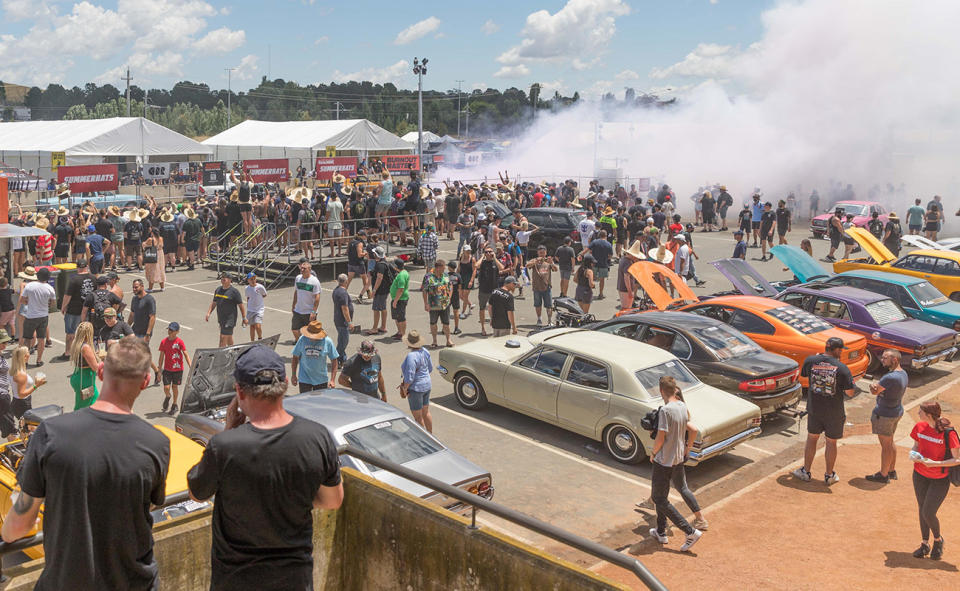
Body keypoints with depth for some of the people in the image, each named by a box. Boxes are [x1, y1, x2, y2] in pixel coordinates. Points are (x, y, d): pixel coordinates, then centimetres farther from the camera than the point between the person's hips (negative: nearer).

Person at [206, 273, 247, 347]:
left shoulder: (234, 291, -10)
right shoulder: (218, 290, 10)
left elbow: (241, 306, -8)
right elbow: (213, 303, 19)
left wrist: (244, 318, -7)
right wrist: (208, 313, 8)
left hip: (230, 319, -7)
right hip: (221, 319, 7)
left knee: (223, 338, -10)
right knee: (229, 337, 20)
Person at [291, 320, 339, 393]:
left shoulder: (327, 341, -11)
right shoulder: (302, 339, -9)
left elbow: (334, 360, -4)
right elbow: (295, 357, 2)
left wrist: (332, 380, -8)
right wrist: (293, 375, 3)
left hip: (321, 380, 0)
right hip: (304, 380, 0)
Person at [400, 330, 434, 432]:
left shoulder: (411, 356, -27)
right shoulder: (425, 351, -1)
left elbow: (410, 377, -26)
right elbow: (430, 368, 12)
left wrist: (404, 388, -13)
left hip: (416, 388, -9)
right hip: (427, 385, 9)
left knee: (418, 416, 6)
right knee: (426, 413, 21)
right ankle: (430, 435, 33)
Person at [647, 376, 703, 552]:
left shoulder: (665, 410, -24)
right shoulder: (682, 407, 0)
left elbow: (660, 438, -22)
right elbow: (694, 430, 8)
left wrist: (653, 453, -4)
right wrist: (687, 449, 21)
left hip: (663, 461, -8)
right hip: (677, 460, 8)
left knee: (660, 499, 2)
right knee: (661, 496, 22)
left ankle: (691, 532, -3)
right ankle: (661, 533, 31)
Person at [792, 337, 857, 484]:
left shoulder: (810, 361, -8)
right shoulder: (842, 368, -16)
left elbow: (803, 375, 12)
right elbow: (850, 392, -15)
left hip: (814, 408, 2)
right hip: (834, 412, -2)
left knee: (812, 439, 18)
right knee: (831, 443, 13)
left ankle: (806, 472, 25)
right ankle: (829, 475, 25)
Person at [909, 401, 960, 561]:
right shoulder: (920, 427, -4)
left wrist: (935, 463, -24)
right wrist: (914, 456, -9)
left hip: (940, 480, -5)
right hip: (920, 475, 5)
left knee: (928, 513, -5)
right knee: (922, 510, 13)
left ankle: (938, 539, 25)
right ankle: (925, 544, 30)